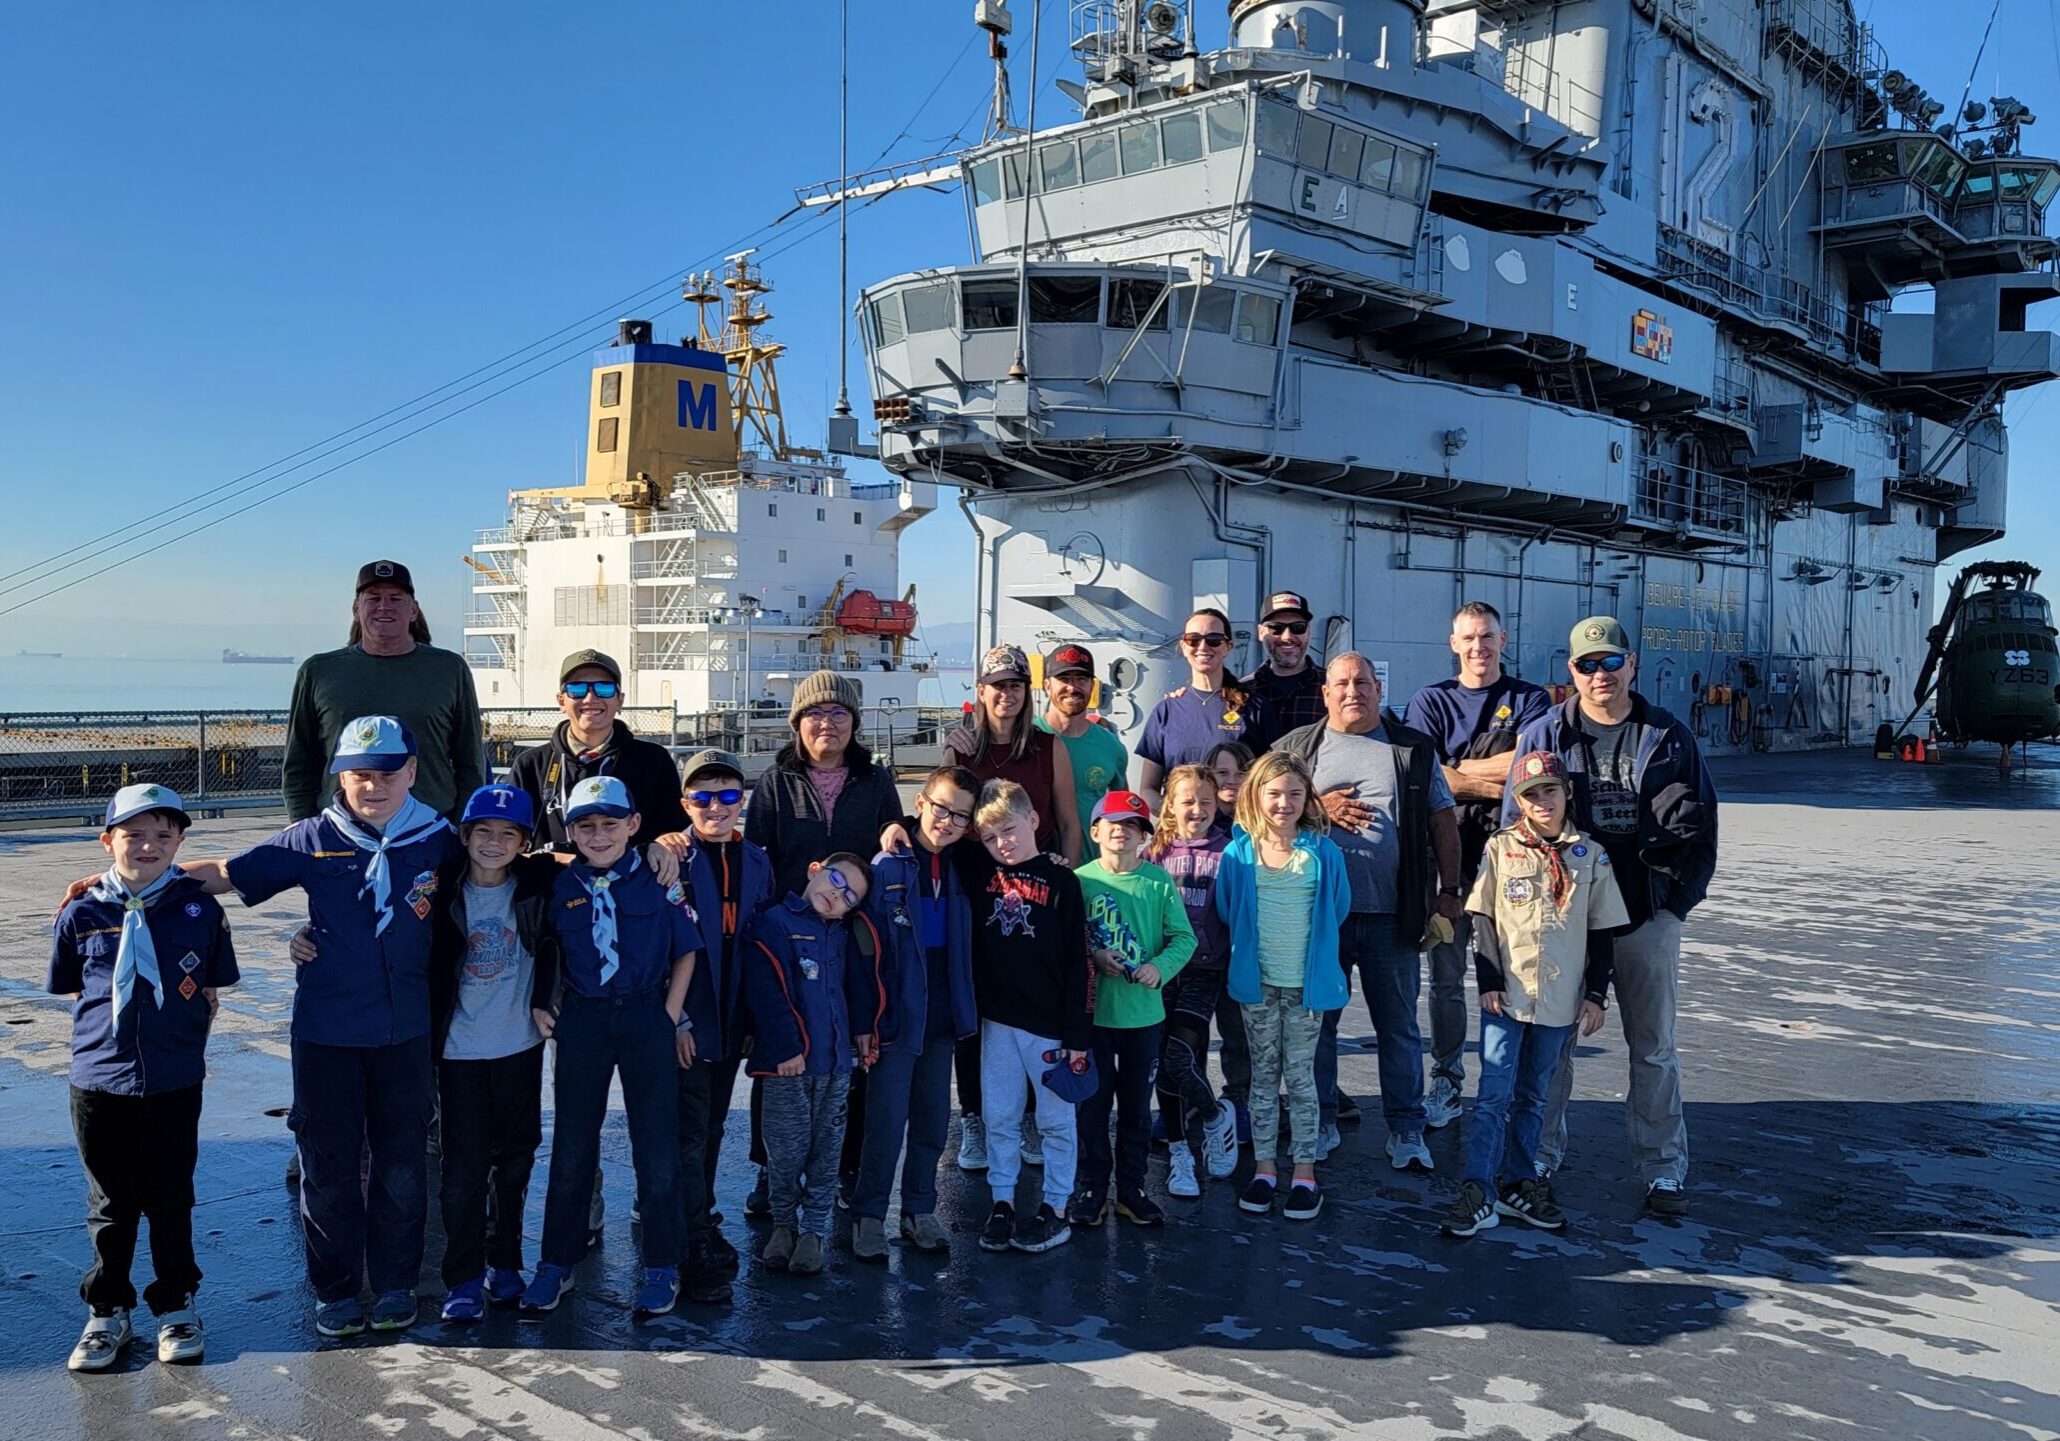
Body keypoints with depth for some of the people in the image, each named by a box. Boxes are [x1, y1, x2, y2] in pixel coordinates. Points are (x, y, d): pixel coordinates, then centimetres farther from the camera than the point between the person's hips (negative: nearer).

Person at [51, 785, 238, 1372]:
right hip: (99, 1083, 1)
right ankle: (107, 1312, 28)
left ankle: (175, 1306, 26)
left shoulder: (200, 909, -4)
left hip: (175, 1083, 0)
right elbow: (72, 990, 10)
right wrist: (114, 1029, 4)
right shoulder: (82, 913, -3)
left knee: (171, 1199, 11)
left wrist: (180, 1036, 0)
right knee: (111, 1205, 12)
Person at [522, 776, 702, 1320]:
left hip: (647, 1018, -2)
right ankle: (557, 1263, 24)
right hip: (581, 1021, 2)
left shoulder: (658, 881, -5)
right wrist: (539, 1007, 3)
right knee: (572, 1147, 10)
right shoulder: (559, 886, 2)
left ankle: (661, 1267, 15)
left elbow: (685, 950, 0)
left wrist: (672, 1018, -5)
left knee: (657, 1147, 3)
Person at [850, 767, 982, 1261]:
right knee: (886, 1122, 0)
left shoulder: (959, 871, 6)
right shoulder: (886, 868, -11)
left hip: (941, 1019, 5)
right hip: (898, 1018, -5)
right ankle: (868, 1216, 14)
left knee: (934, 1121, 13)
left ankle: (920, 1210, 26)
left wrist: (965, 1013, 5)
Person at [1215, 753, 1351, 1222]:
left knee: (1300, 1077, 6)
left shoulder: (1323, 852, -7)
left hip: (1307, 984, -1)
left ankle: (1305, 1173, 16)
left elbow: (1338, 910, 6)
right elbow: (1226, 911, 7)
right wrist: (1251, 951, 8)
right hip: (1257, 984, 1)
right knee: (1263, 1077, 11)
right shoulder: (1239, 853, -4)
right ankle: (1264, 1168, 21)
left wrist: (1311, 951, 10)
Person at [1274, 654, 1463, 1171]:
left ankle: (1406, 1129, 16)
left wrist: (1448, 890, 3)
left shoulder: (1414, 749, 9)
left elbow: (1443, 821, 9)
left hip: (1391, 914, 0)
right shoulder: (1295, 747, 8)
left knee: (1399, 1025, 5)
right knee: (1316, 1020, 8)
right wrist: (1316, 809, -9)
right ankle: (1319, 1123, 21)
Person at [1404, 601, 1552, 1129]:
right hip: (1447, 853, 1)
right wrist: (1497, 779, -9)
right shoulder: (1431, 702, 10)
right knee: (1446, 976, 5)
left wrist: (1456, 771, -5)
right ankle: (1446, 1085, 15)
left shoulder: (1530, 700, 9)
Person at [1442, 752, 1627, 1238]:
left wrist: (1596, 994, 3)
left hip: (1561, 1000, 2)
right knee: (1494, 1096, -6)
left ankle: (1520, 1185, 22)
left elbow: (1601, 932, 7)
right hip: (1506, 996, -1)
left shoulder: (1591, 857, 4)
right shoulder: (1500, 848, 0)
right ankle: (1478, 1194, -5)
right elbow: (1483, 923, 2)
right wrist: (1488, 984, -5)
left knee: (1533, 1098, 12)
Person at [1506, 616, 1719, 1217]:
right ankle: (1539, 1162, 19)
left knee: (1654, 1048, 9)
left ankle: (1664, 1172, 20)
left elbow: (1700, 823, 4)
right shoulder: (1543, 735, 1)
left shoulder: (1668, 736, 4)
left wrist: (1679, 895, -6)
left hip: (1649, 915, 1)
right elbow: (1516, 824, 0)